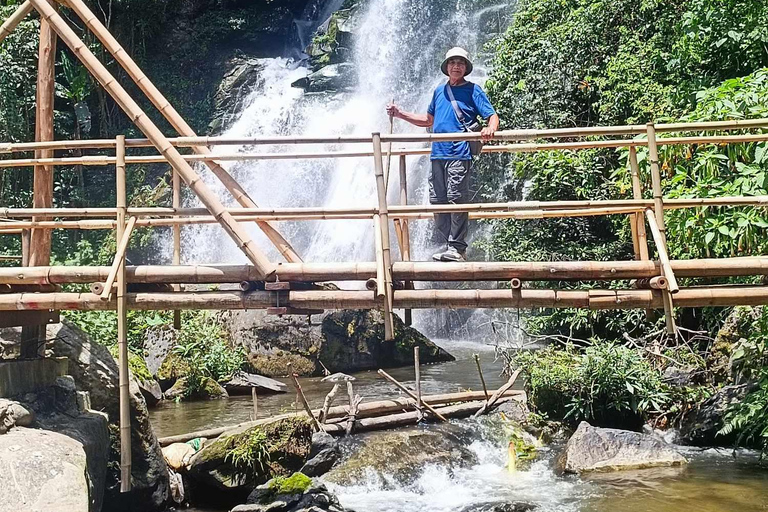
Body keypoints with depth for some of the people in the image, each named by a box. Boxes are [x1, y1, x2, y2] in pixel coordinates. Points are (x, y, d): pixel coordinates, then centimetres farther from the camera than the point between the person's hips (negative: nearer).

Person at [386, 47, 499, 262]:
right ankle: (449, 245, 12)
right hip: (437, 154, 6)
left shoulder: (473, 90, 4)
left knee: (456, 199, -11)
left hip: (460, 155, -6)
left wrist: (490, 128, -26)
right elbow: (429, 120, 32)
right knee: (437, 201, 5)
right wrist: (400, 114, 25)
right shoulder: (439, 91, 20)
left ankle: (458, 248, -8)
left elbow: (493, 116, -3)